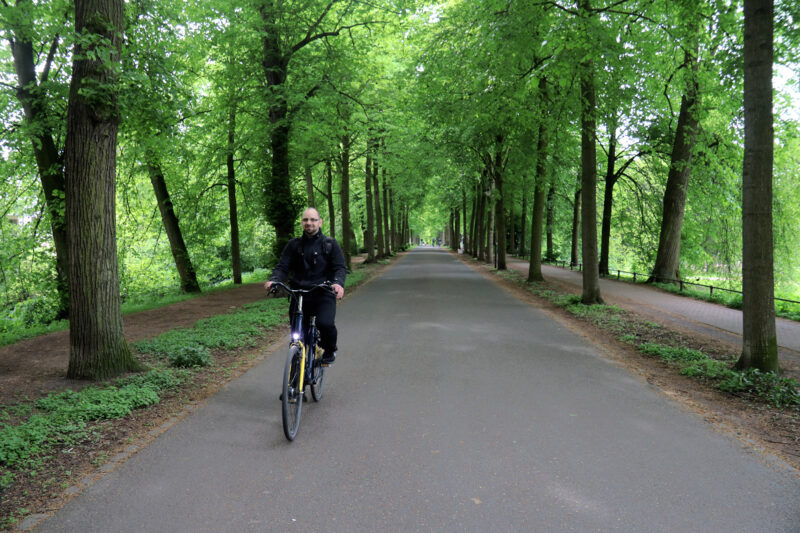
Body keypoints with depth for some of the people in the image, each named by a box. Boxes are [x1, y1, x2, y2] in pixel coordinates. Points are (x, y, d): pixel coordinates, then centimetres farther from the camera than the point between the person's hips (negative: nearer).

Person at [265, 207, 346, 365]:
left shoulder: (330, 244, 8)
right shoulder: (294, 245, 13)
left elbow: (340, 267, -1)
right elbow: (283, 267, 6)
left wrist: (338, 282, -24)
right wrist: (274, 280, -16)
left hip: (323, 294, -3)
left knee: (325, 323, -26)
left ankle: (330, 351, 6)